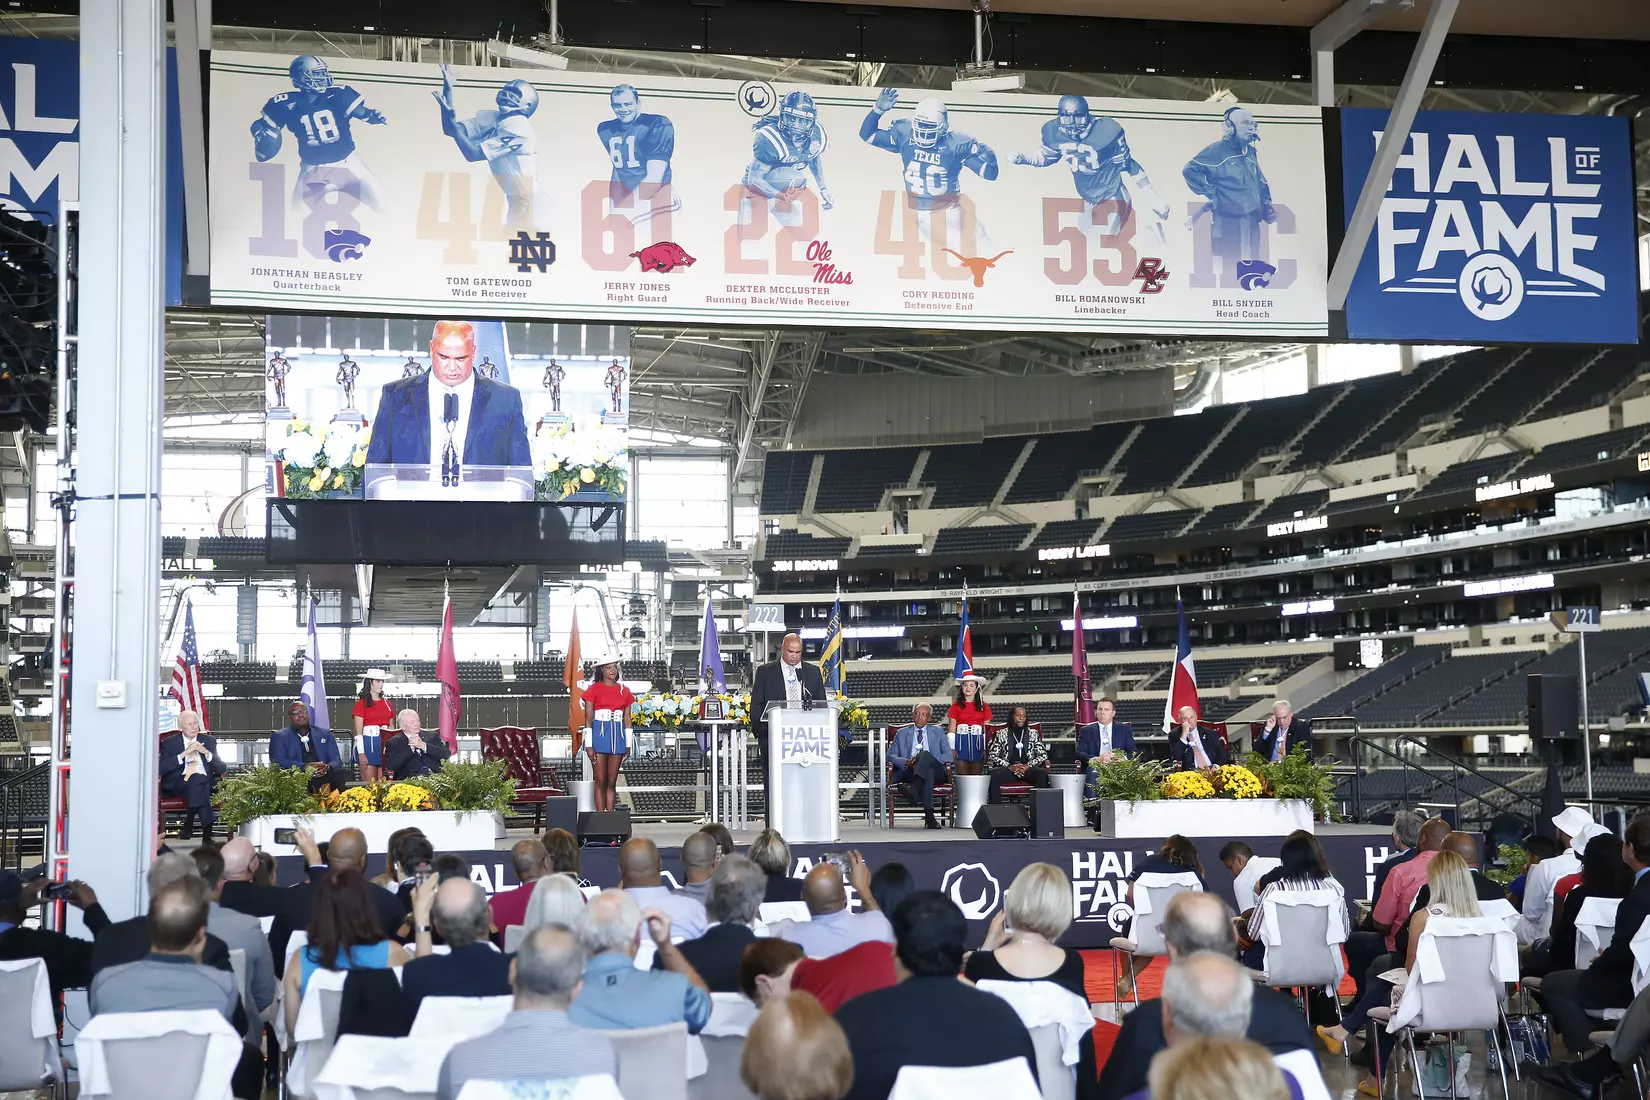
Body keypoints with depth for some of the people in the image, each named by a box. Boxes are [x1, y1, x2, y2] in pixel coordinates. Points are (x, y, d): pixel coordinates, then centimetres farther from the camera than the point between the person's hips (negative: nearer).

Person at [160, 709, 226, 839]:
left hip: (205, 784, 2)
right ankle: (207, 832, -40)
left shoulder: (209, 741, 17)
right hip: (177, 785, -2)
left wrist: (206, 752, -6)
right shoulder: (169, 743, 11)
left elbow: (222, 769, 9)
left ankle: (189, 825, -27)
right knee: (197, 778, -36)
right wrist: (184, 754, -11)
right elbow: (161, 769, -4)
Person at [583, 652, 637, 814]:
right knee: (600, 782, -3)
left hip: (617, 736, 3)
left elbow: (627, 720, 12)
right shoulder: (594, 690, 0)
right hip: (599, 735, -3)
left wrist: (628, 745, 8)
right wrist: (589, 745, -9)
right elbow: (588, 720, -3)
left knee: (612, 782, 6)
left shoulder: (624, 691, 10)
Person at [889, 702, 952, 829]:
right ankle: (929, 815, -55)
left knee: (925, 754, -36)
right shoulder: (901, 733, 24)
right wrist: (906, 762, -10)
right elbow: (890, 755, 12)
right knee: (928, 772, -38)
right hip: (909, 772, 0)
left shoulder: (938, 732, 23)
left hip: (936, 772, 0)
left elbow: (948, 755, 10)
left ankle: (915, 787, -62)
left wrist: (929, 760, -9)